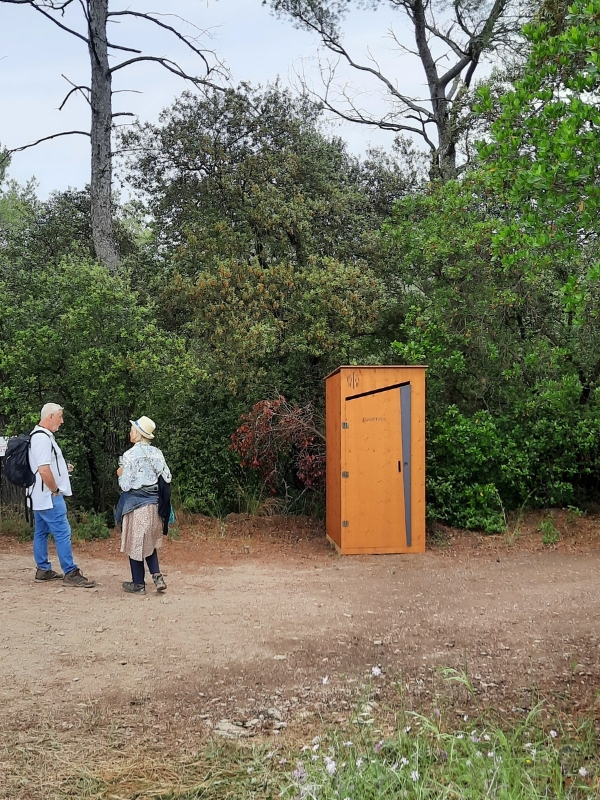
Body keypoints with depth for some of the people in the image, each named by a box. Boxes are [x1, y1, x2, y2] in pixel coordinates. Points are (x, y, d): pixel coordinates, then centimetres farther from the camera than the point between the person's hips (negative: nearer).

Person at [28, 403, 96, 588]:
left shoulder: (40, 435, 13)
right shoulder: (43, 438, -20)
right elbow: (44, 470, -27)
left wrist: (64, 468, 12)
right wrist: (55, 490, -15)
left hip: (40, 496, 11)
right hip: (49, 496, -11)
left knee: (41, 533, 14)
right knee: (62, 533, -7)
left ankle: (43, 570, 22)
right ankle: (70, 574, -4)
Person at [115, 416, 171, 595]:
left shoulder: (130, 455, -14)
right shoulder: (156, 453, 0)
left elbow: (125, 486, -14)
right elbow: (166, 478, 3)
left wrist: (121, 474, 6)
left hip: (136, 504, -5)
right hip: (154, 503, 5)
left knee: (135, 543, 8)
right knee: (149, 542, 20)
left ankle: (138, 584, 16)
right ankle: (157, 577, 7)